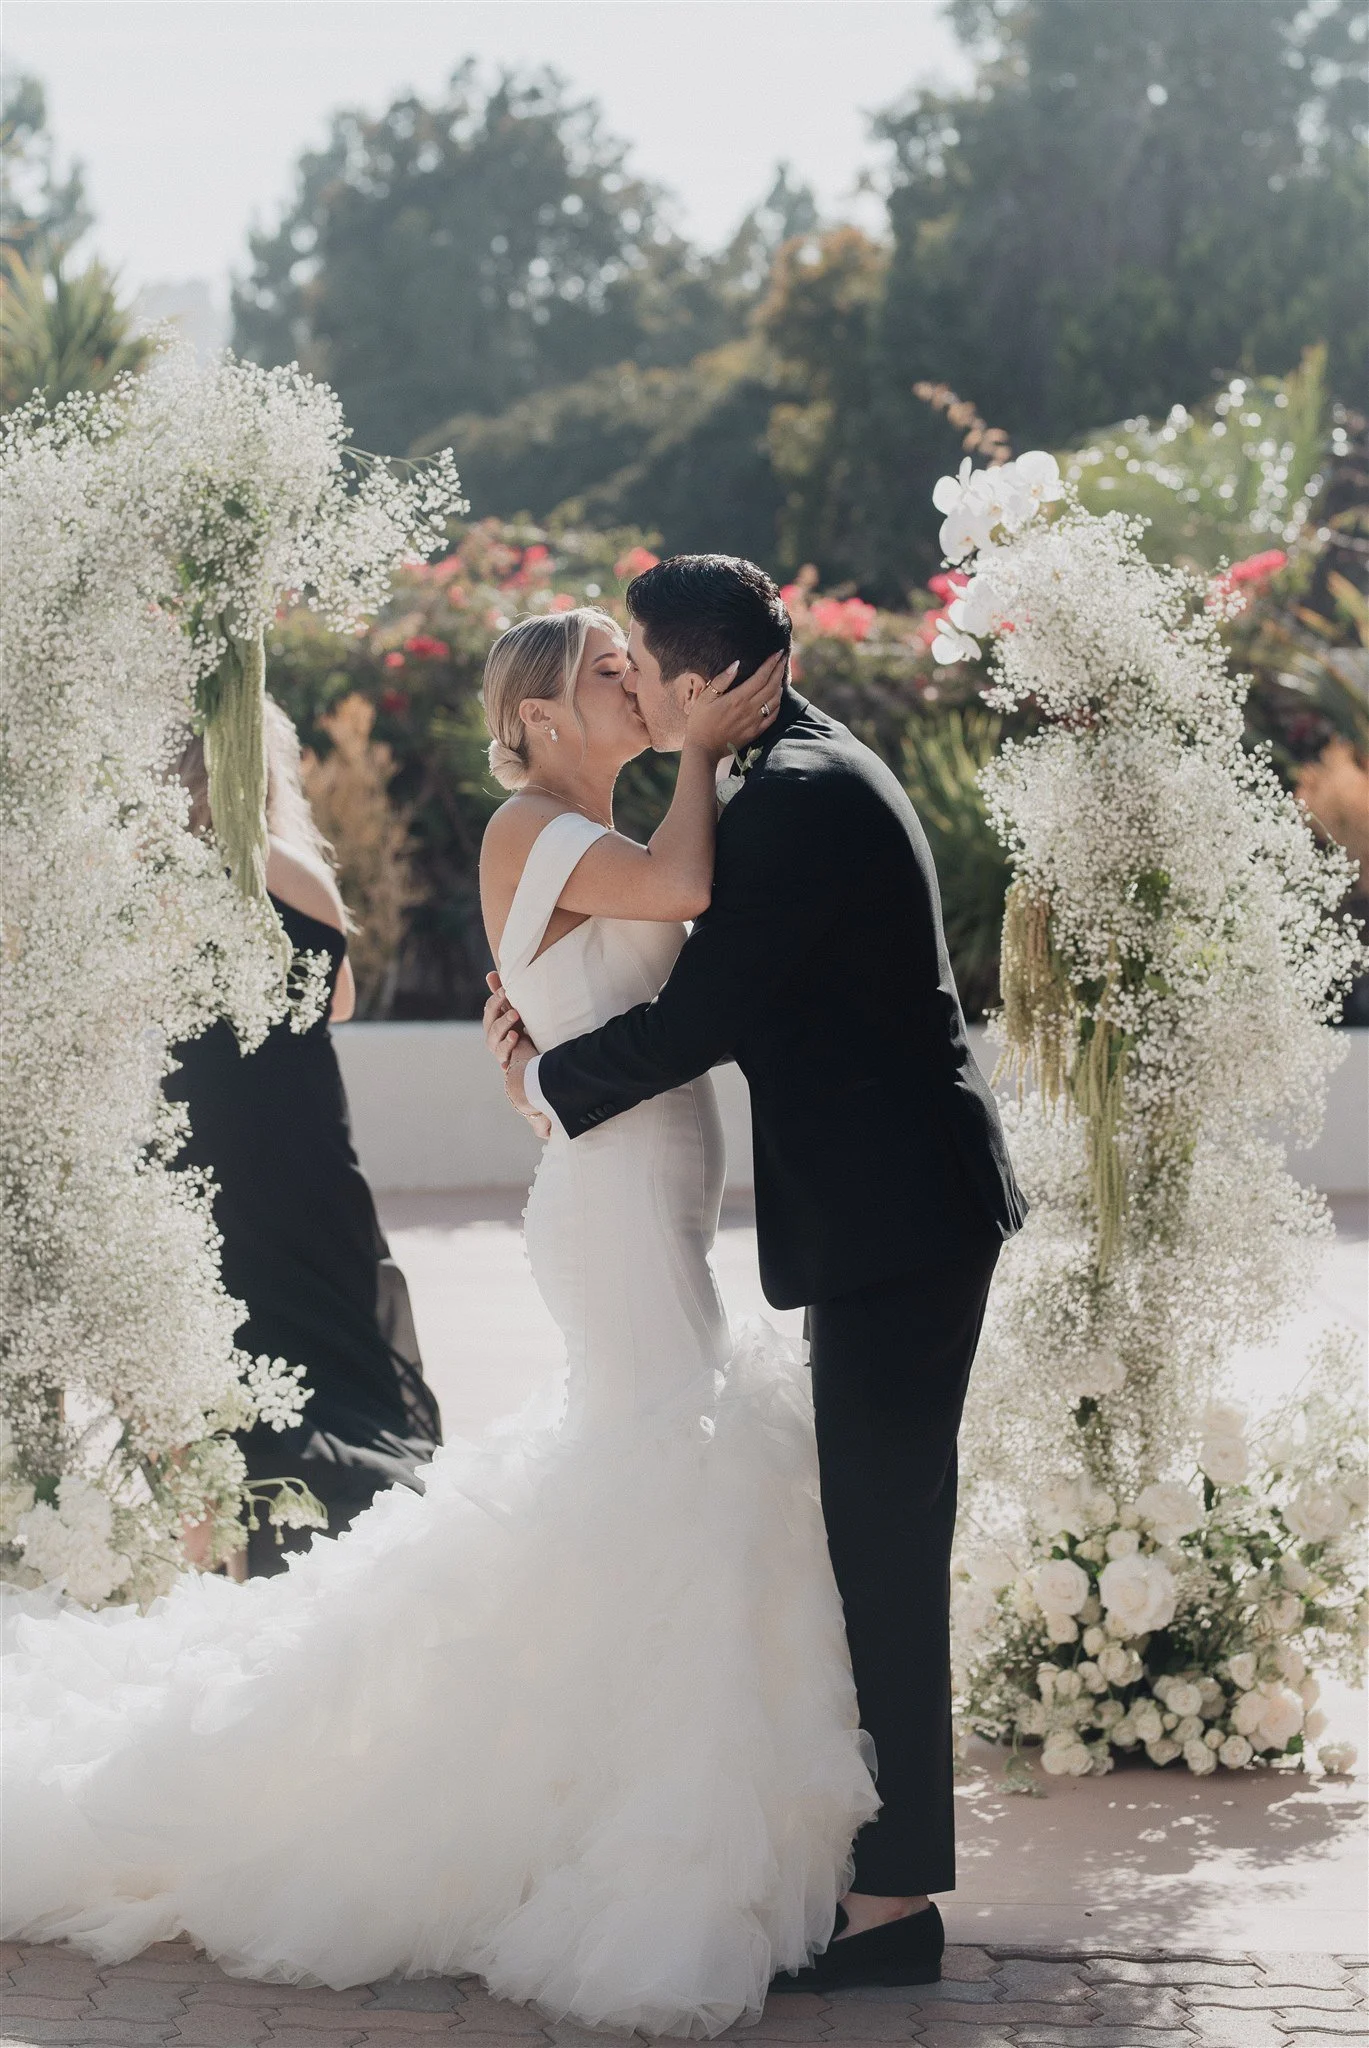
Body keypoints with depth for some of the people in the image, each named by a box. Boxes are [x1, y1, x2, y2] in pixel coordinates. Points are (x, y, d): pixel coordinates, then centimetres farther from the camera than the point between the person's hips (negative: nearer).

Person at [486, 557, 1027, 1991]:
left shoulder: (798, 798, -19)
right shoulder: (810, 768, 14)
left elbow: (694, 1021, -18)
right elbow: (722, 964, 22)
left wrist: (549, 1085, -1)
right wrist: (556, 1014, 9)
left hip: (894, 1221, -11)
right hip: (899, 1208, 11)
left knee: (884, 1549, -6)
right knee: (875, 1539, 16)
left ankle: (894, 1901, 0)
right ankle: (881, 1855, 25)